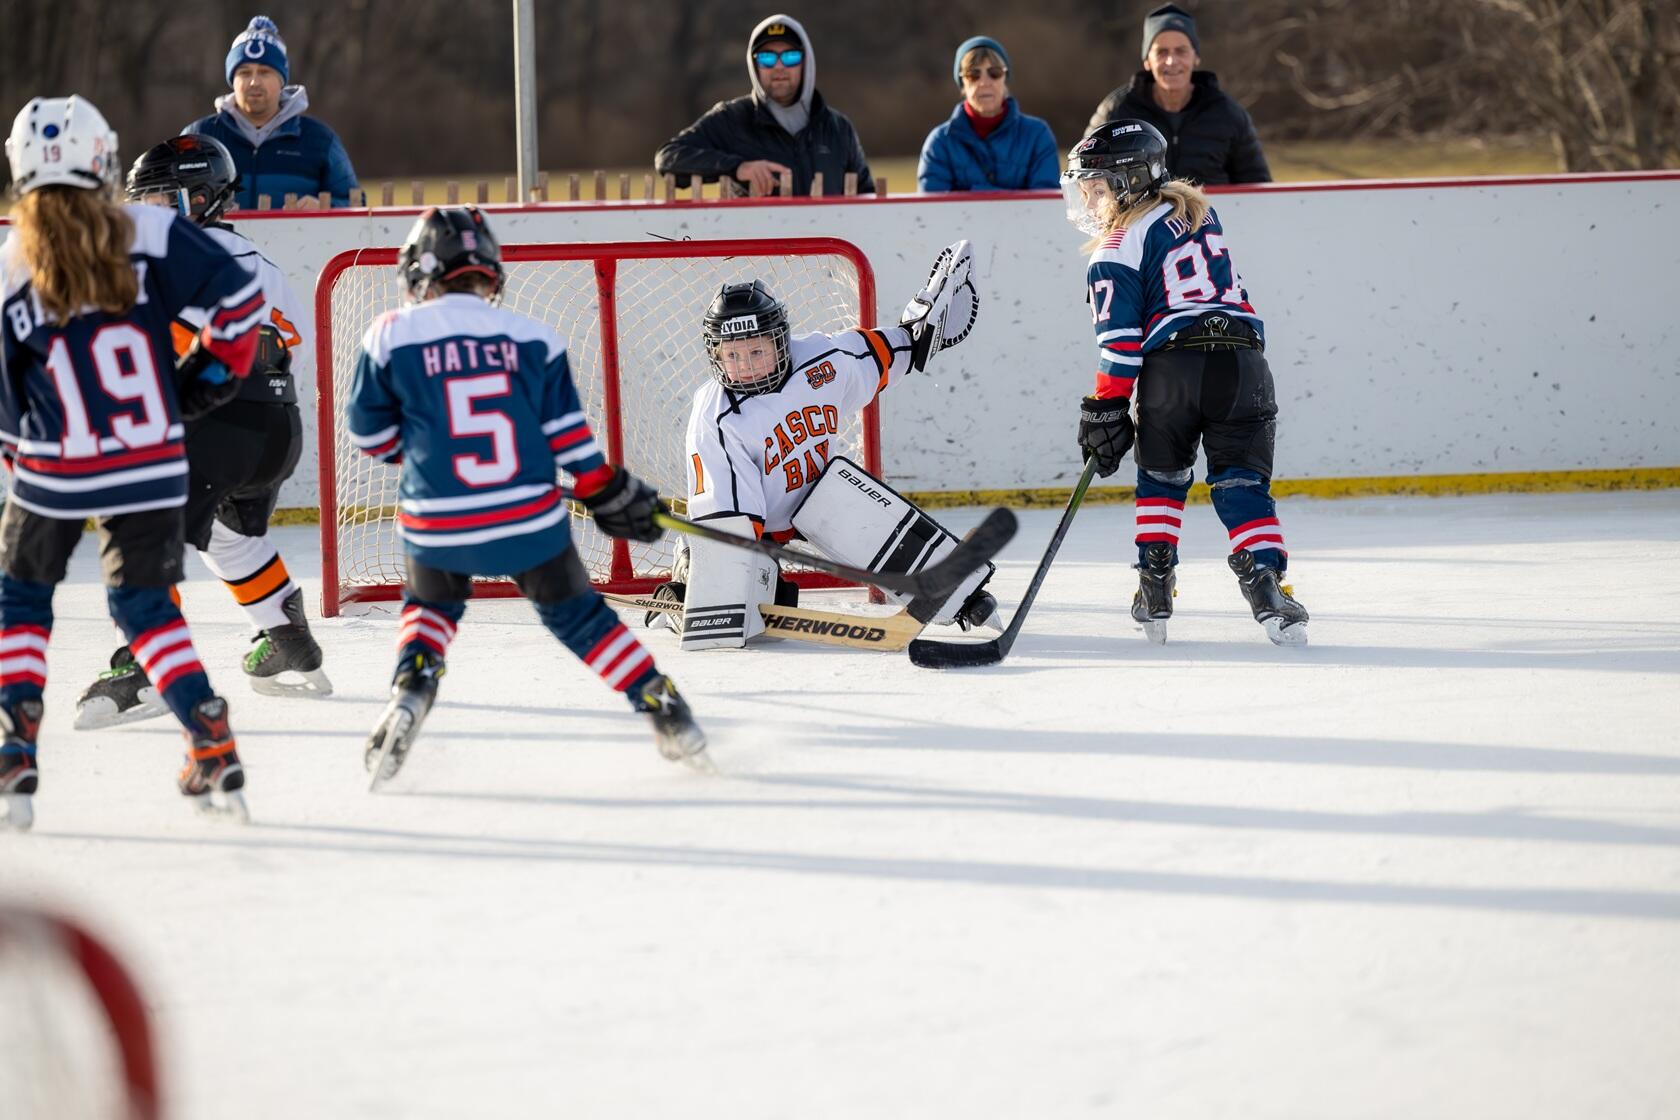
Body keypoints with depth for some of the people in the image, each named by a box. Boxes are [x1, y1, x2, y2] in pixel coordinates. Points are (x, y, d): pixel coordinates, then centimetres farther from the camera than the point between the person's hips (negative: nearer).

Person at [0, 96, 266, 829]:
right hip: (152, 468, 2)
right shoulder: (154, 236, -7)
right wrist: (211, 375, 8)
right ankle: (213, 748, 3)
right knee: (144, 606, 16)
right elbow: (238, 298, -6)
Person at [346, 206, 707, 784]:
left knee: (431, 606, 26)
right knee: (576, 614, 17)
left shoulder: (392, 336, -2)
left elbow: (371, 433, 6)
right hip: (531, 517, 1)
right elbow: (568, 434, 4)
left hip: (439, 524, -1)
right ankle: (664, 707, 12)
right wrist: (612, 495, 16)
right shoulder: (530, 337, 4)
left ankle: (412, 685, 0)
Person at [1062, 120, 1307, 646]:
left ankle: (1156, 589, 15)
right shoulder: (1199, 212, 21)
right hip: (1242, 361, 4)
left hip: (1171, 366, -4)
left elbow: (1120, 336, -5)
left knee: (1161, 478, 18)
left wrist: (1106, 407, -2)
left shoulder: (1119, 246, 1)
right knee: (1242, 482, 4)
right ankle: (1266, 585, -14)